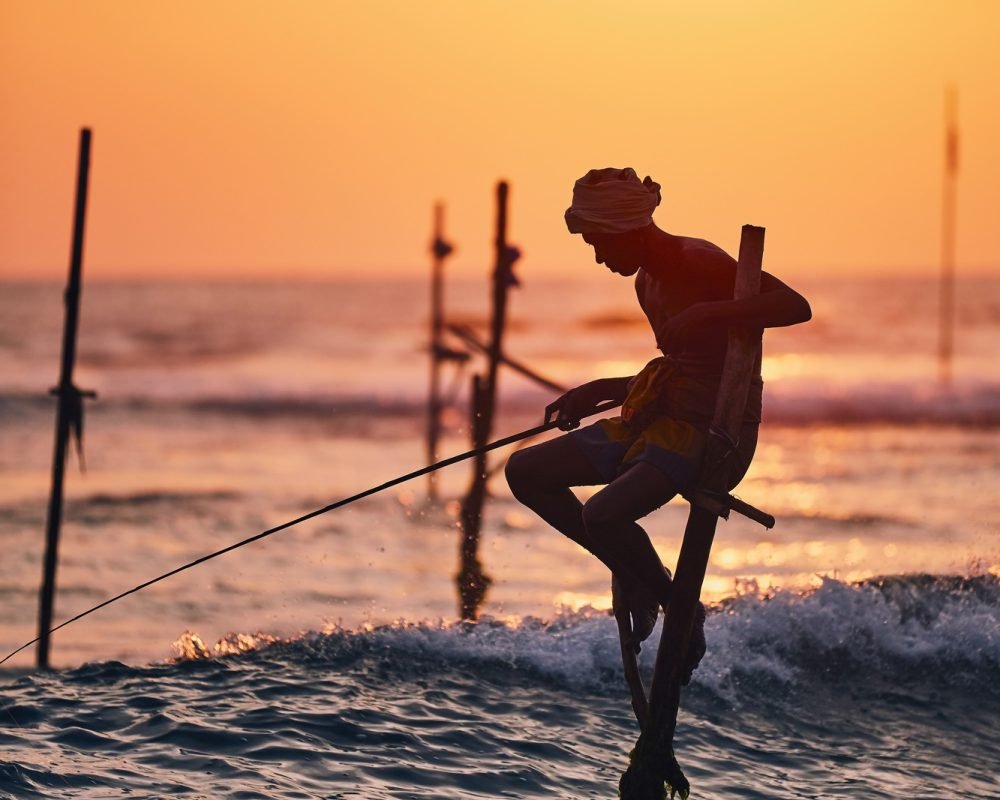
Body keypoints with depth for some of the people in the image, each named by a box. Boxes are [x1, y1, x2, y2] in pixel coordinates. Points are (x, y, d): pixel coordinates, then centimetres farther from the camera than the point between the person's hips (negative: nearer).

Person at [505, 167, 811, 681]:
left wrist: (707, 314, -33)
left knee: (603, 514, -30)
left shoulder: (699, 263, -15)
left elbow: (796, 306, -27)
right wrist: (600, 392, 21)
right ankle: (634, 576, 11)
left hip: (714, 431, -10)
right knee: (525, 472, 6)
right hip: (661, 420, 10)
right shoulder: (647, 283, 12)